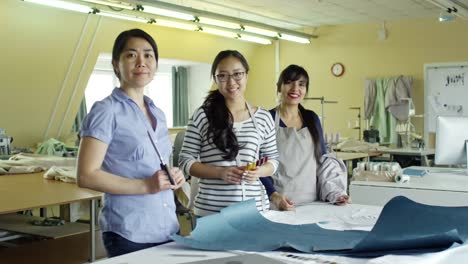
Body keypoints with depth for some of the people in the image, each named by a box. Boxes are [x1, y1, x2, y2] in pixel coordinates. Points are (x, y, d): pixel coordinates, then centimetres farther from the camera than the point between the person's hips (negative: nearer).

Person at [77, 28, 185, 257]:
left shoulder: (158, 114, 11)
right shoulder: (106, 111, -9)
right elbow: (86, 176, -15)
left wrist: (174, 177, 1)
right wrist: (146, 186, -21)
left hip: (167, 229, 7)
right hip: (129, 234, -7)